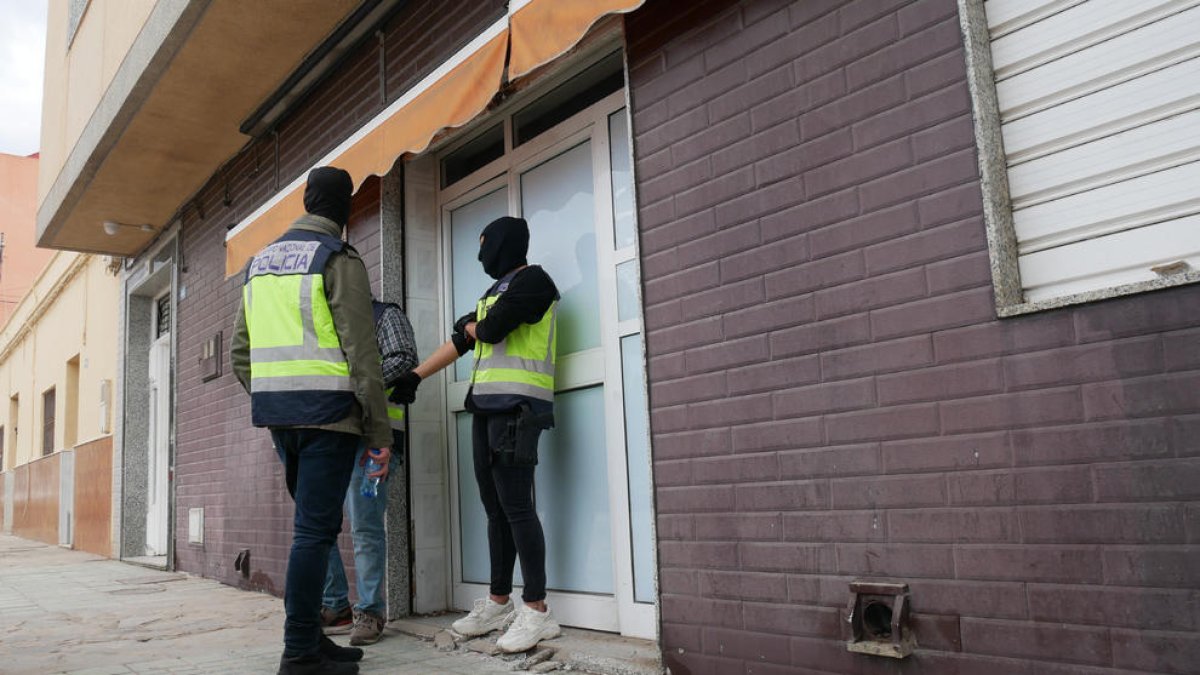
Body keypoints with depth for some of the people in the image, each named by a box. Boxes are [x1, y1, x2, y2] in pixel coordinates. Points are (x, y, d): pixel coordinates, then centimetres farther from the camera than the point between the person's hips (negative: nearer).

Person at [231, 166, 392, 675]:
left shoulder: (260, 262, 18)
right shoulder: (339, 260, -5)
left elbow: (239, 353, 17)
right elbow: (360, 353, -12)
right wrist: (380, 432, -9)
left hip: (279, 416, 7)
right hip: (327, 412, -7)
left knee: (313, 526, 16)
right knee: (315, 530, -4)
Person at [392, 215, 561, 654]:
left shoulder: (533, 280, -3)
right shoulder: (494, 292, 25)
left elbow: (491, 329, -14)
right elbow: (460, 343, 25)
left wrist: (472, 326, 9)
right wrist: (414, 376, 23)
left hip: (516, 405, -9)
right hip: (486, 405, 9)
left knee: (515, 505, -12)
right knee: (495, 508, 9)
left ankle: (537, 611, -9)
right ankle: (498, 603, 15)